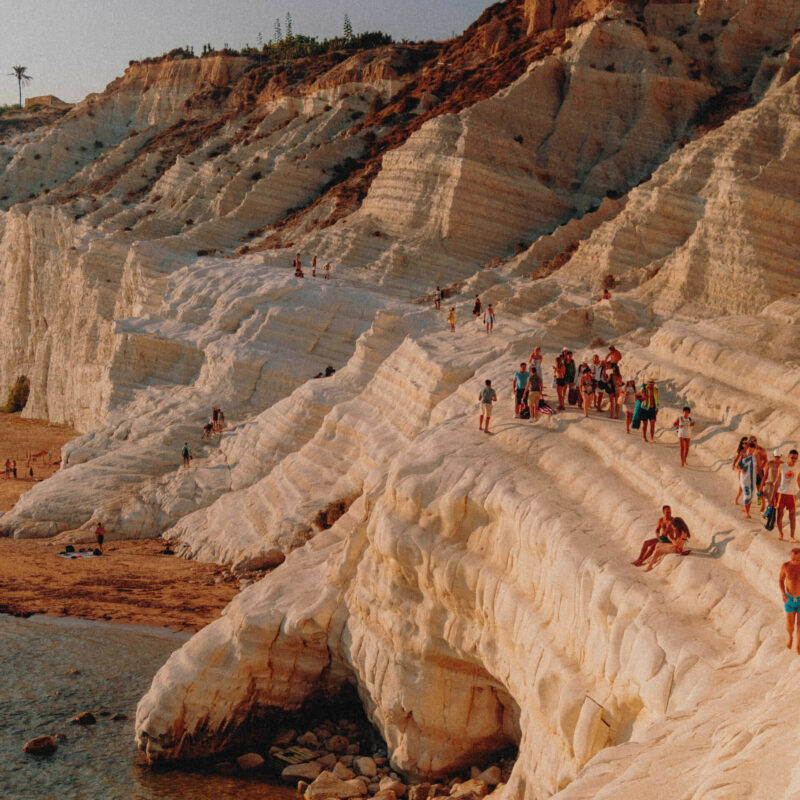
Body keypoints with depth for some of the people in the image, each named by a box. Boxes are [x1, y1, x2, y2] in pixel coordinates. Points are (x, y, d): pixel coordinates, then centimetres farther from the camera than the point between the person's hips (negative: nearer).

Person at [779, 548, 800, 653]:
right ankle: (790, 637, 46)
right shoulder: (785, 565, -20)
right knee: (790, 625, 7)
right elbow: (781, 579, -1)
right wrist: (783, 594, -16)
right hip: (789, 600, 1)